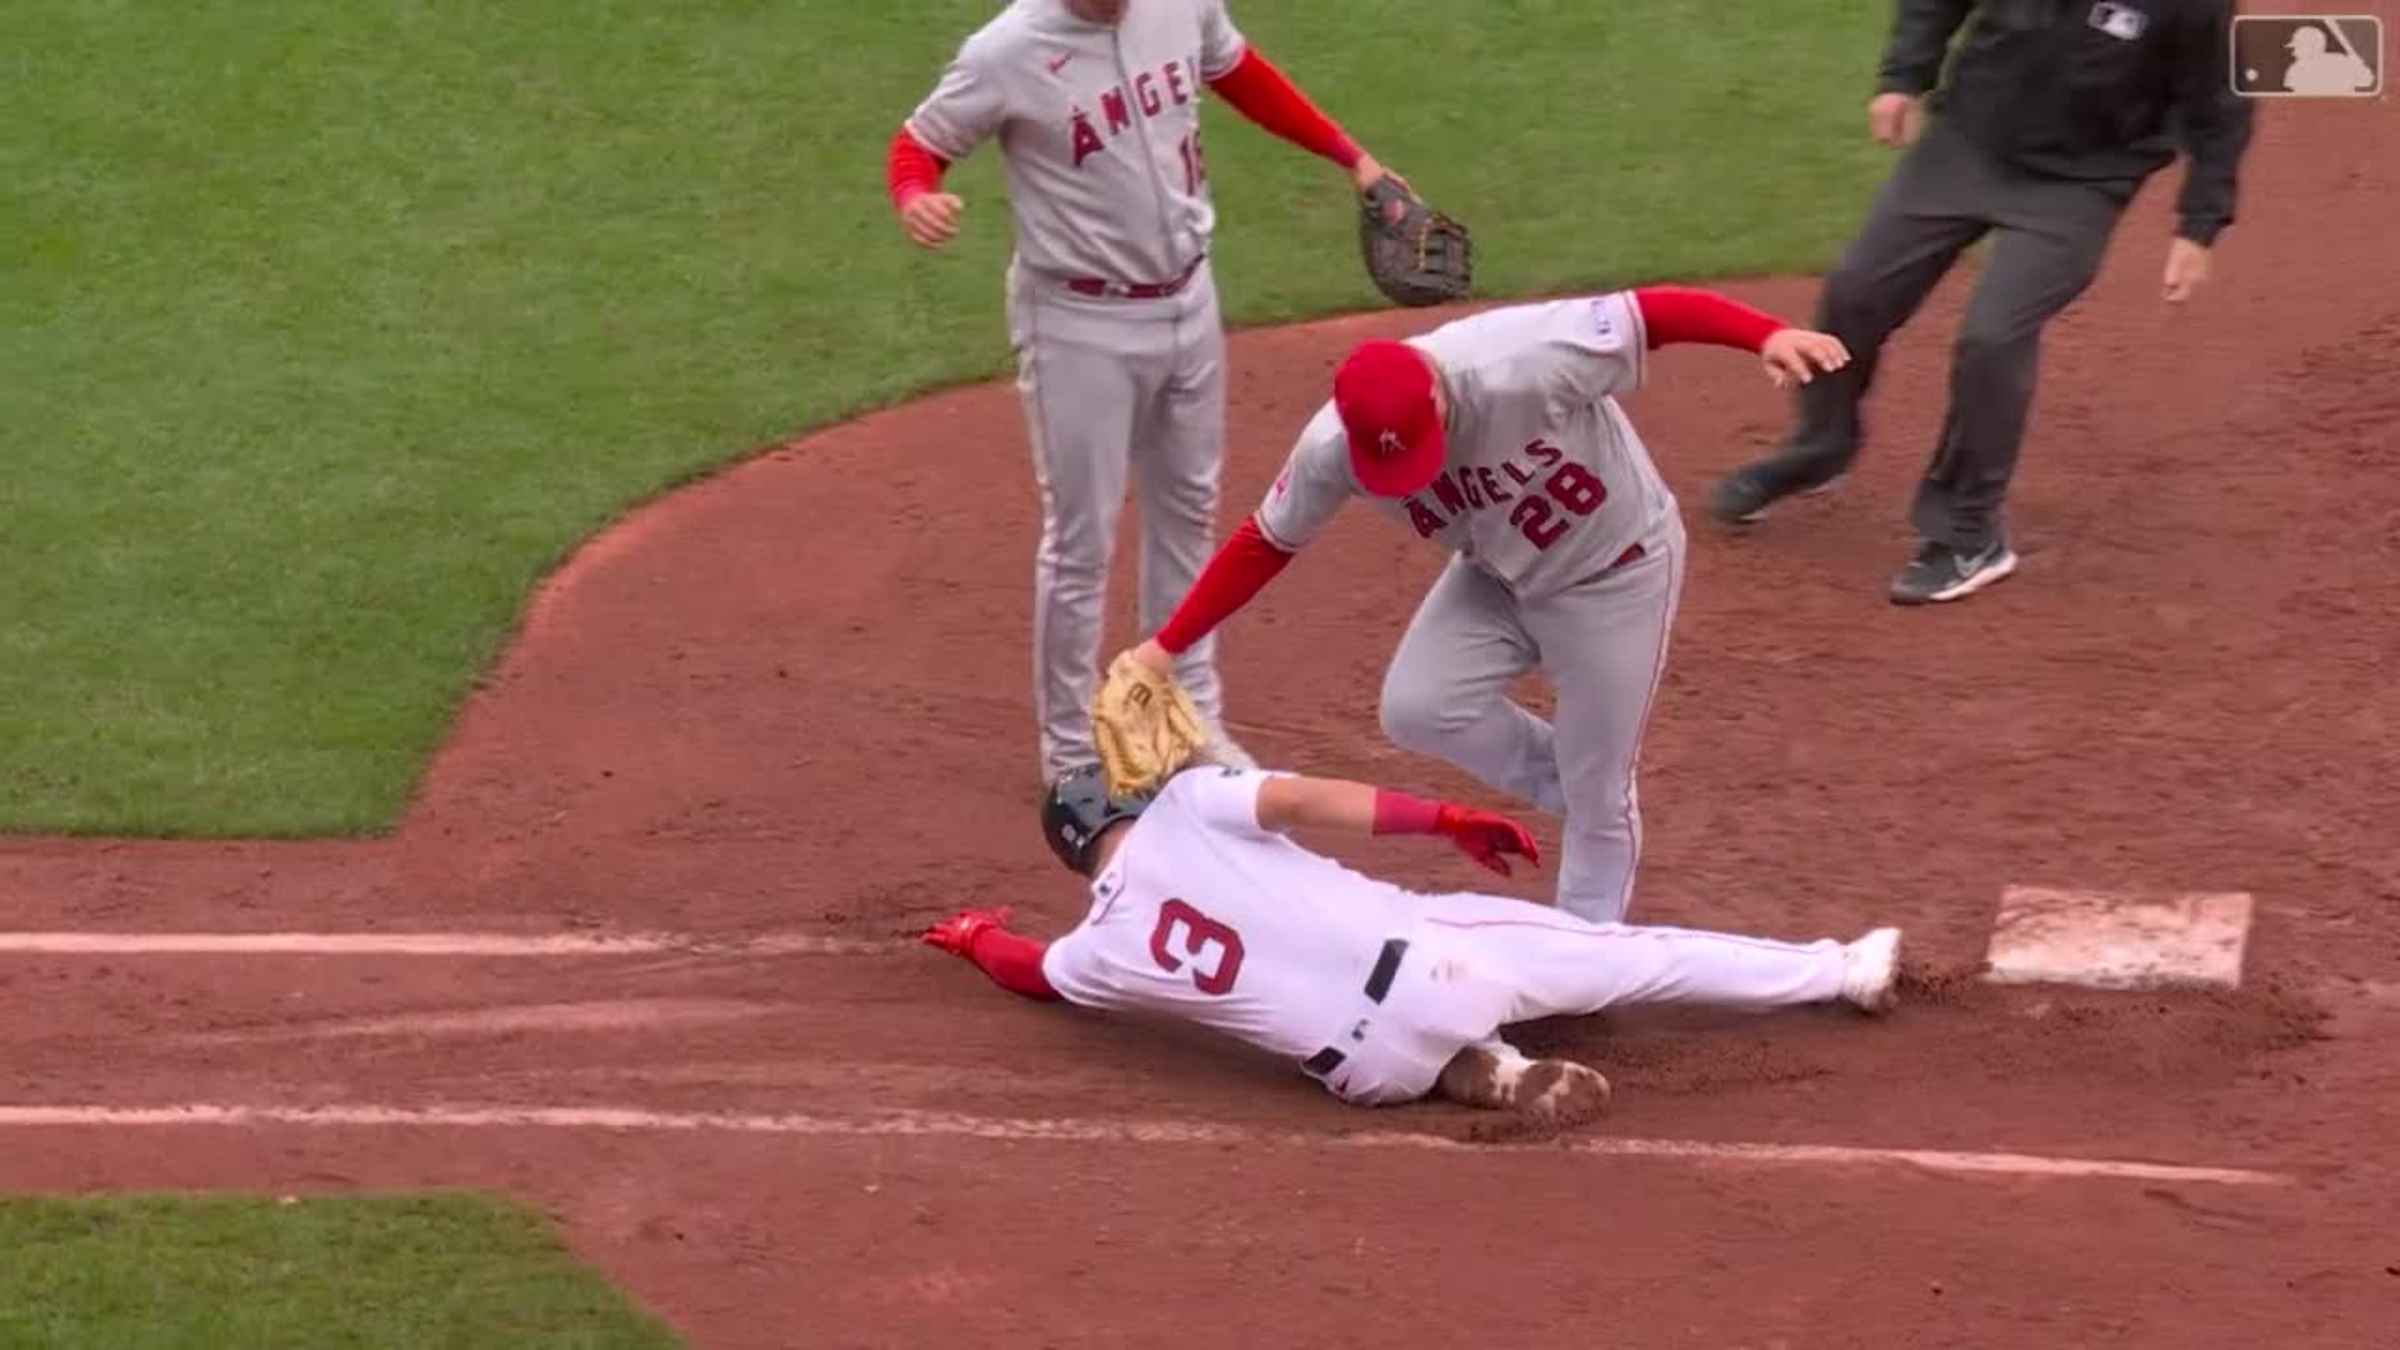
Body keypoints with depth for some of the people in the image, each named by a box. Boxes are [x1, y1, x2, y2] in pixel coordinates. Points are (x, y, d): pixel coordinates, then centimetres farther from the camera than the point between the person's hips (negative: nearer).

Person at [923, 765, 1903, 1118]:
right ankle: (1841, 972, 20)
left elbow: (1024, 969, 28)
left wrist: (973, 936, 49)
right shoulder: (1181, 808, 3)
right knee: (1632, 954, 13)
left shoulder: (1098, 954, 8)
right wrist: (1445, 820, -6)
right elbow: (1293, 797, -10)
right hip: (1421, 959, -1)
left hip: (1371, 1069, 1)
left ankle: (1484, 1072, 6)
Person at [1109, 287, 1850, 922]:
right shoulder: (1331, 447, -23)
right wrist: (1166, 646, -11)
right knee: (1415, 708, -14)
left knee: (1597, 800, 2)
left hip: (1615, 571, -5)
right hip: (1497, 576, 5)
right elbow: (1265, 543, -9)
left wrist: (1768, 335, -51)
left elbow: (1654, 309, -36)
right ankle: (1581, 786, 9)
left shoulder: (1520, 363, -38)